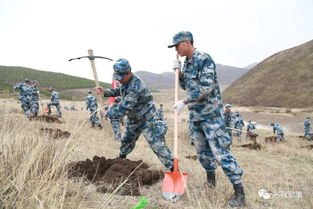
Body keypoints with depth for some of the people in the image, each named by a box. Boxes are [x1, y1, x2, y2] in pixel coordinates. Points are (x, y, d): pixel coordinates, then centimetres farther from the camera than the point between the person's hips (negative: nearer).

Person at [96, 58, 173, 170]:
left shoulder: (136, 86, -32)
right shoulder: (125, 81, -3)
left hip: (146, 120, -9)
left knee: (157, 144, -11)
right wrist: (105, 92, 1)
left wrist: (108, 114, -20)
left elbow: (124, 108, -33)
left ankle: (172, 167, -3)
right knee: (126, 140, 24)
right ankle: (121, 158, 49)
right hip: (133, 119, 9)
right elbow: (118, 91, 19)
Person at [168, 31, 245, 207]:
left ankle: (240, 194, 3)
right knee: (202, 149, 17)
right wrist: (179, 73, 2)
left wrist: (184, 102, -21)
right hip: (196, 114, 9)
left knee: (220, 151, -8)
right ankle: (211, 180, 36)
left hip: (211, 113, -8)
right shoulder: (187, 63, 11)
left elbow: (206, 87, -23)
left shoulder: (204, 59, -15)